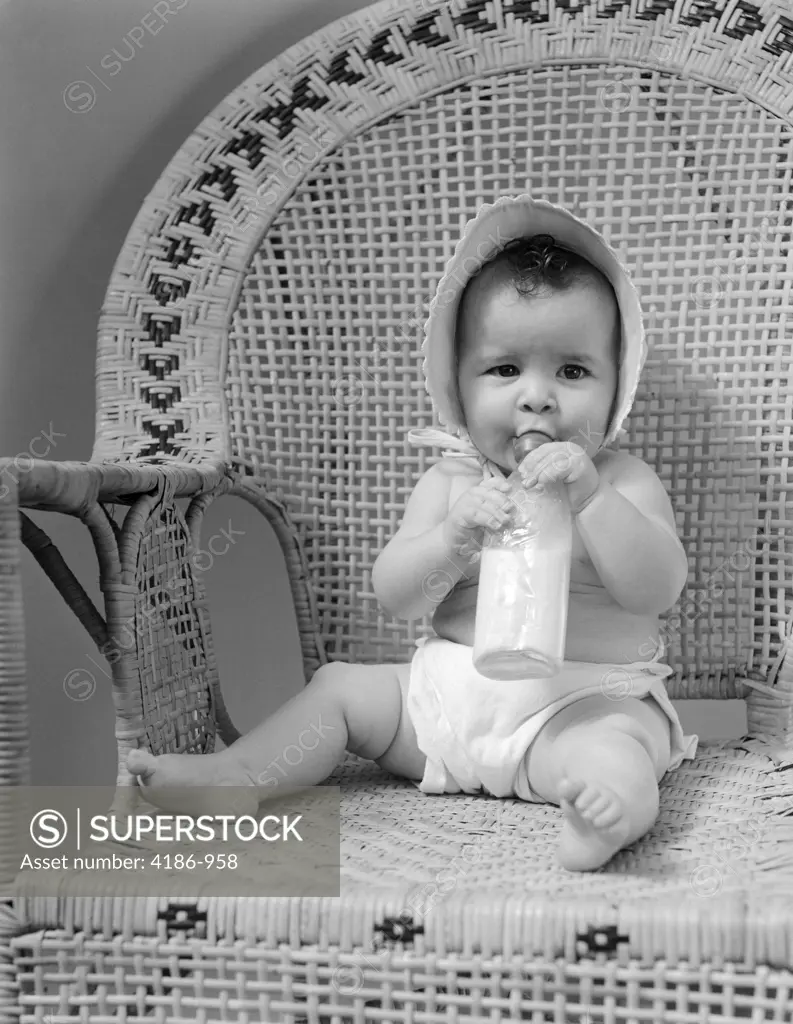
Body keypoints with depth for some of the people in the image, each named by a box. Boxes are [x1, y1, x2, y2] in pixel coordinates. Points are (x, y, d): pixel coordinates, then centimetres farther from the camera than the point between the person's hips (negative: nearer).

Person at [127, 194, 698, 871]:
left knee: (610, 750, -35)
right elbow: (395, 598, -1)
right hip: (448, 689, 5)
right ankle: (231, 778, -3)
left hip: (587, 698, -4)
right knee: (340, 686, 0)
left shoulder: (624, 483, 0)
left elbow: (658, 590, -15)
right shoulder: (450, 482, 7)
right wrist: (454, 539, -22)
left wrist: (590, 498, -27)